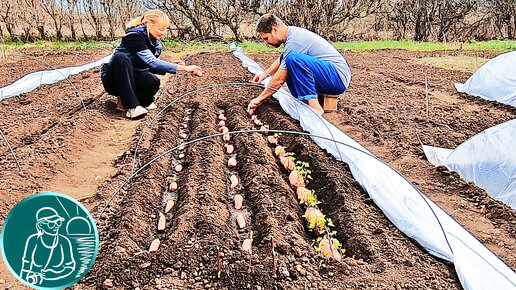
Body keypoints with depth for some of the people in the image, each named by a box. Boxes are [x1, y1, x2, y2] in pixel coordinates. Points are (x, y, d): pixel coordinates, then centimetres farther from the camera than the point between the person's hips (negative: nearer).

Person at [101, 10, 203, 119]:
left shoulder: (155, 43, 2)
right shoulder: (134, 35, -21)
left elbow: (151, 66, 7)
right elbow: (151, 62, -32)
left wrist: (171, 64, -10)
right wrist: (184, 68, -36)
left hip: (132, 80, 5)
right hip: (113, 79, -5)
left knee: (153, 81, -29)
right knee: (121, 57, -37)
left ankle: (126, 99, 1)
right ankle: (132, 106, -36)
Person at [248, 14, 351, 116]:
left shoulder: (294, 41, -19)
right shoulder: (293, 31, 9)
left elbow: (279, 80, -15)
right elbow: (281, 60, 30)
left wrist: (259, 99, -5)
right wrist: (265, 74, 32)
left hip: (339, 78, -10)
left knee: (293, 59, -31)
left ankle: (315, 108, -25)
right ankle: (301, 100, 3)